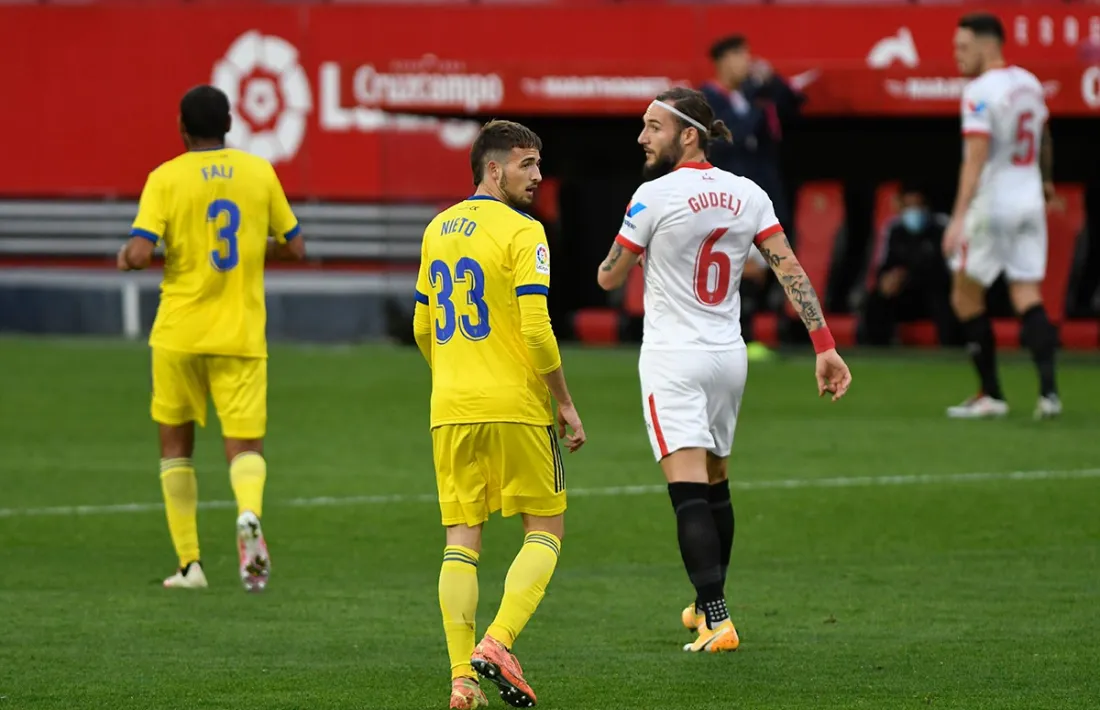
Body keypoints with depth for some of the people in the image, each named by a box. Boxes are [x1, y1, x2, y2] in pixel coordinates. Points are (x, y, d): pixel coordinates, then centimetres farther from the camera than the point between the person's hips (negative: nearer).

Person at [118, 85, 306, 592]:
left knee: (175, 444, 16)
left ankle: (189, 563, 14)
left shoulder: (166, 178, -5)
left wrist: (126, 258, 7)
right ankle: (249, 515, -33)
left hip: (180, 334, -1)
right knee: (245, 446, 0)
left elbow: (139, 254, -15)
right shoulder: (259, 173, 3)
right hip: (241, 335, 1)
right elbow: (295, 248, 8)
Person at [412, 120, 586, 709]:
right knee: (545, 530, 6)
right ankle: (497, 643, -12)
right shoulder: (521, 233, -9)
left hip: (450, 410, 6)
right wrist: (566, 404, -6)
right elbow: (536, 329, -16)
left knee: (461, 541, 5)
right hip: (516, 406, -6)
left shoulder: (437, 230, 13)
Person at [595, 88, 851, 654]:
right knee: (716, 485, 20)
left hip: (673, 360, -6)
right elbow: (790, 271, -2)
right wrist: (825, 346, -3)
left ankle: (717, 622, -22)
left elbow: (609, 277, -4)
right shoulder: (747, 194, 3)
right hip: (728, 354, 6)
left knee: (689, 491, -12)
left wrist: (623, 254, 18)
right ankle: (708, 606, 33)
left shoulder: (655, 195, -12)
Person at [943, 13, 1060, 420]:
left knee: (966, 298, 6)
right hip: (1030, 201, 7)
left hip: (992, 203, -7)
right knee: (1027, 298, 4)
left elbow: (975, 160, -23)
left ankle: (991, 394, 7)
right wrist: (1045, 180, 46)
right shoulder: (1029, 84, 10)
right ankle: (1048, 390, -11)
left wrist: (959, 218, -27)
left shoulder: (980, 92, -14)